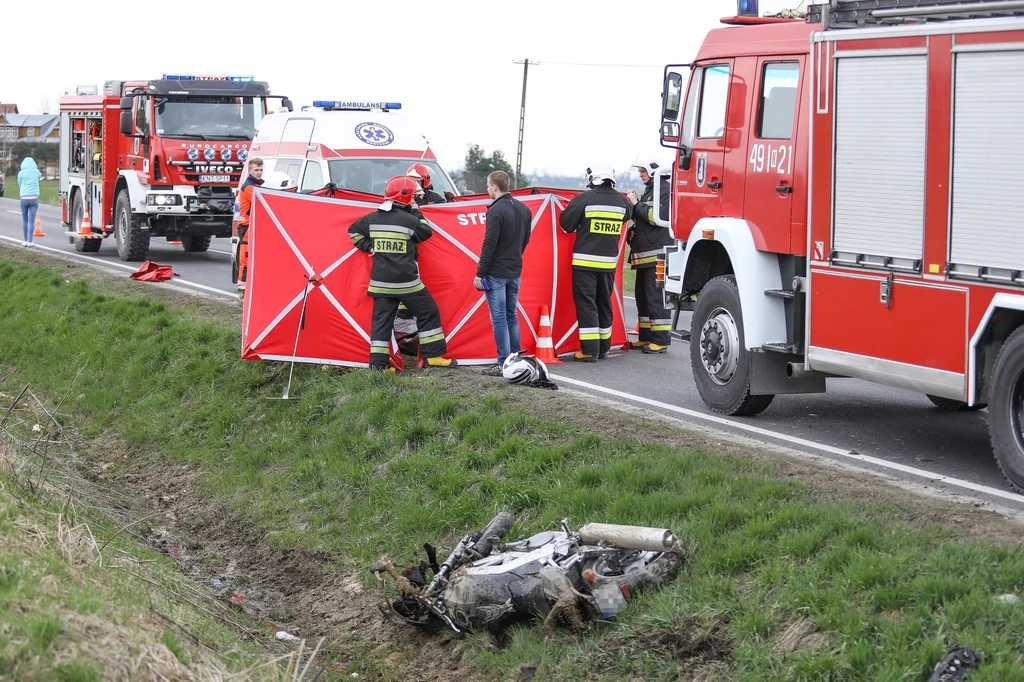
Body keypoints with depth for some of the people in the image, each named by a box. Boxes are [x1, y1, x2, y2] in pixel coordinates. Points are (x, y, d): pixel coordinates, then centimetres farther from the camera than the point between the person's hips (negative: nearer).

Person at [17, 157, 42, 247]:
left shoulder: (21, 173, -1)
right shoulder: (36, 172, 4)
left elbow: (19, 185, 9)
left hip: (24, 199, 0)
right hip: (34, 198, 0)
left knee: (25, 220, 13)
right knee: (31, 221, -1)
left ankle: (26, 240, 14)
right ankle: (29, 241, -6)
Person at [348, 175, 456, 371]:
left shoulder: (373, 218, 4)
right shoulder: (409, 220, -12)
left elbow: (354, 231, 15)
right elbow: (426, 232, 5)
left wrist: (368, 247, 19)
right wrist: (417, 213, 14)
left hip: (381, 282, 5)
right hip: (406, 281, -5)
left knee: (382, 319, 8)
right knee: (428, 312, 9)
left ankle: (378, 362, 3)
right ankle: (434, 355, 11)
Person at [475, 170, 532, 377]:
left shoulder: (496, 211, -17)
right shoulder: (524, 209, 7)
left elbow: (489, 244, -18)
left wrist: (480, 273, -13)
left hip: (496, 273, -7)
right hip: (515, 271, 7)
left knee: (499, 318, -5)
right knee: (512, 316, 15)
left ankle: (504, 364, -6)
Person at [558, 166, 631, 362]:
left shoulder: (584, 199, -12)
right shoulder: (621, 201, 2)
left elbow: (566, 224, -8)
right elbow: (627, 215, 22)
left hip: (585, 261, -5)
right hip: (609, 262, 5)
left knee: (586, 304, -1)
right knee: (604, 303, 16)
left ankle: (590, 350, -6)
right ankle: (603, 348, 22)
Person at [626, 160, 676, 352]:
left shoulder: (664, 190, -9)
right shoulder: (649, 190, 20)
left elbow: (655, 217, -18)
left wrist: (636, 203, -8)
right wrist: (634, 203, 8)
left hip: (657, 252, -10)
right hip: (644, 252, 10)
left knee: (656, 296, -10)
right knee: (643, 295, 13)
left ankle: (660, 340, -9)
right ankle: (646, 336, 20)